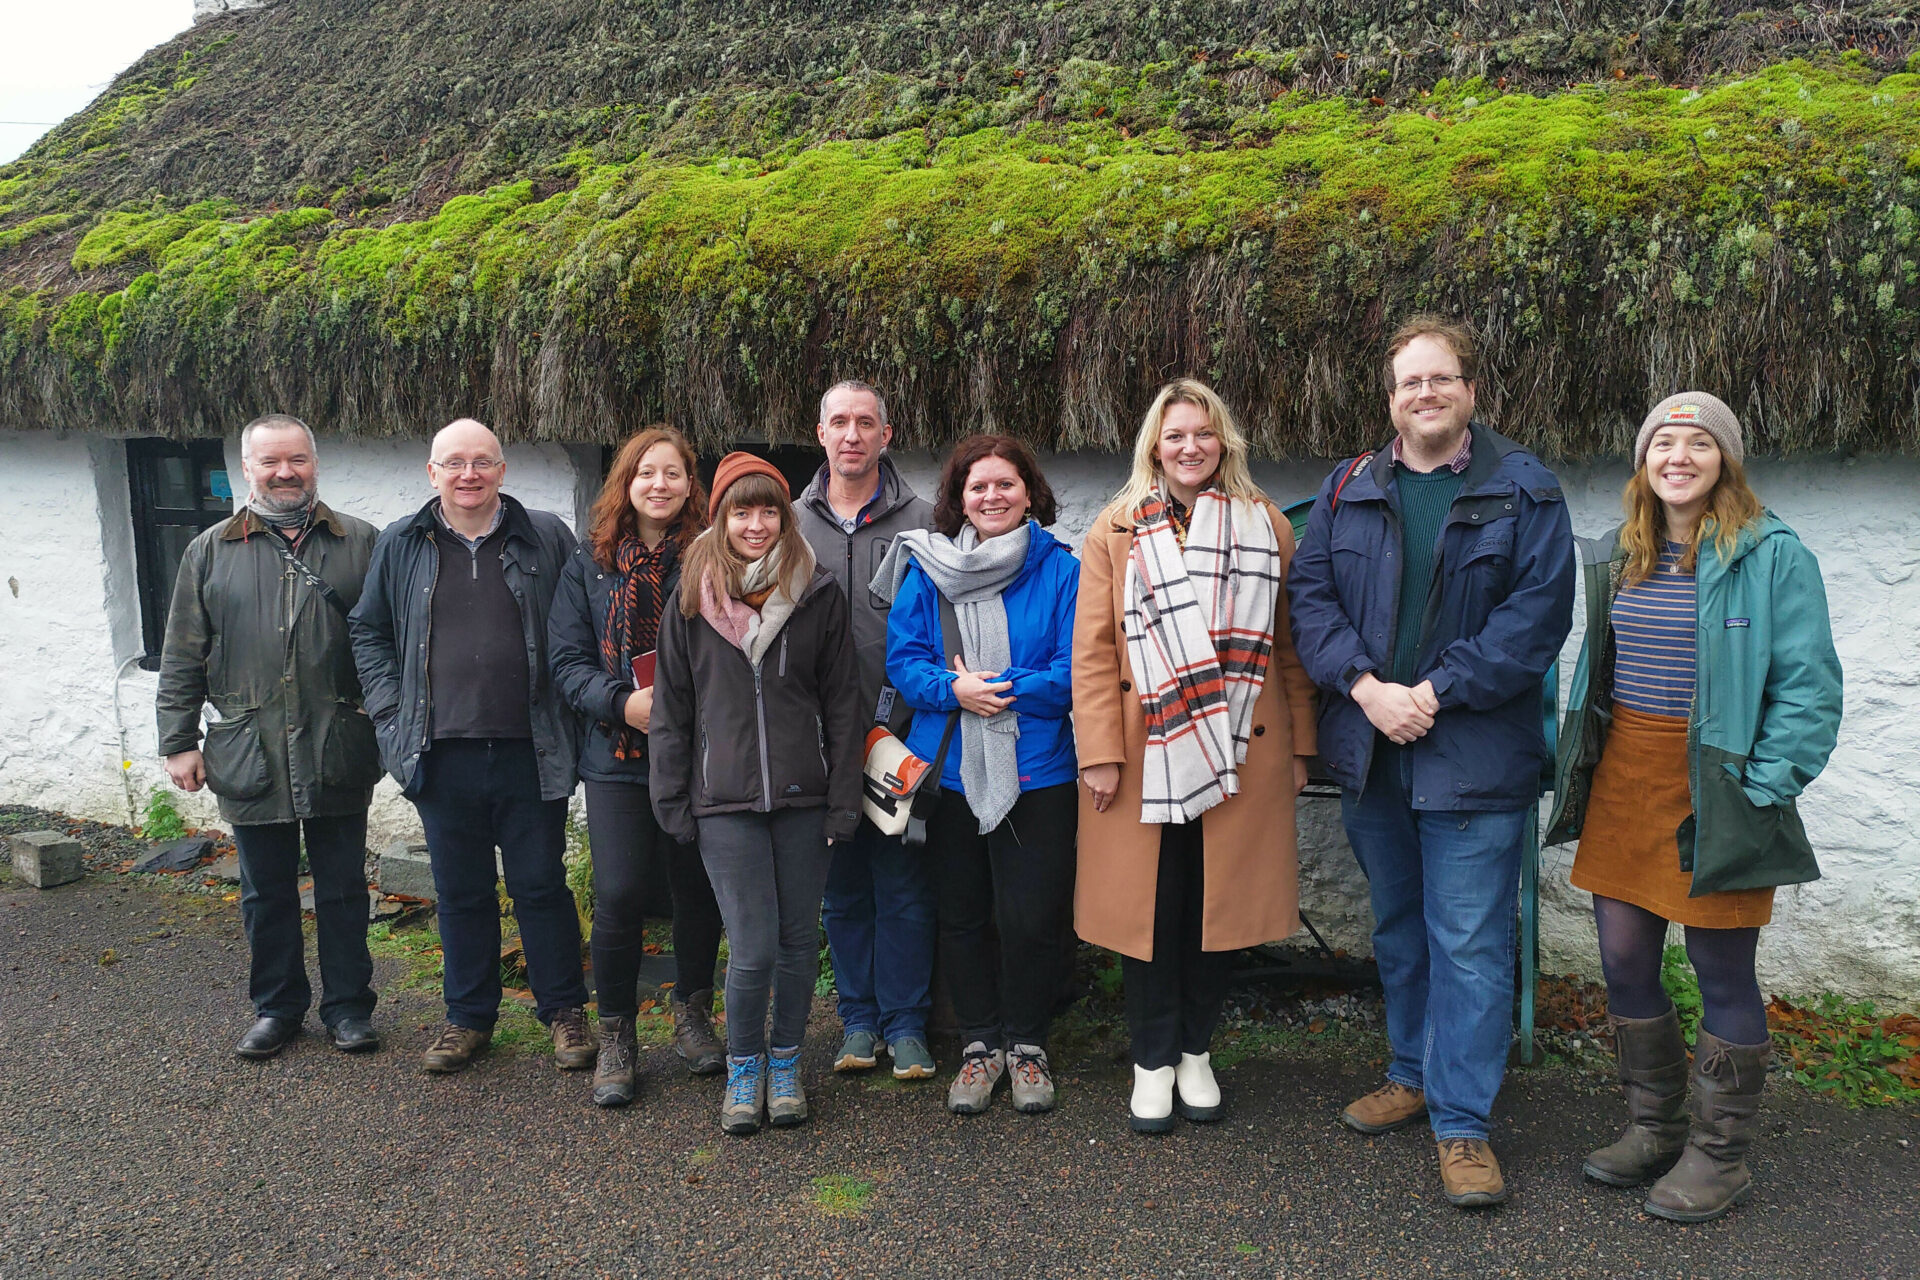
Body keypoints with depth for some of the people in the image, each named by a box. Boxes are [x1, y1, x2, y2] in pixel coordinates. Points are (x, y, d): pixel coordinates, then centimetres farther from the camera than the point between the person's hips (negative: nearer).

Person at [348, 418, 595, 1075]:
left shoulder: (546, 538, 2)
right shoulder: (401, 545, 6)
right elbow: (369, 632, 14)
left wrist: (570, 713, -1)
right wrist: (392, 712, 3)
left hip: (530, 751, -2)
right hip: (443, 753, 2)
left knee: (541, 885, 6)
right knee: (461, 891, 12)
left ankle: (565, 1010, 21)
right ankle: (468, 1016, 27)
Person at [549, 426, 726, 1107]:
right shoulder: (589, 563, 6)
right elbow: (566, 659, 2)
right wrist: (623, 702, -15)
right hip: (618, 755, 0)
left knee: (699, 890, 9)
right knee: (618, 896, -6)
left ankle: (692, 1014, 31)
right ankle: (616, 1038, 13)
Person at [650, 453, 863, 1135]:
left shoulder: (818, 596, 3)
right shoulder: (692, 600, 4)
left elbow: (842, 704, 4)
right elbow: (670, 711, 7)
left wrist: (843, 799, -1)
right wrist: (673, 803, 3)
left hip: (802, 797, 1)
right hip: (725, 803, -1)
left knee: (799, 940, 9)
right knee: (753, 949, -5)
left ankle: (785, 1060, 30)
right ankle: (743, 1066, 19)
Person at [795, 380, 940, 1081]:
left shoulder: (920, 522, 2)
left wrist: (908, 709, -8)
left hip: (901, 735, -2)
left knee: (903, 883, 4)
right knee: (842, 884, 11)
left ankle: (905, 1022, 16)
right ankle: (859, 1018, 24)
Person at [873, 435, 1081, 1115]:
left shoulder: (1061, 570, -2)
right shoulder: (926, 569, 5)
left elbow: (1074, 673, -9)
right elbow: (903, 659, 0)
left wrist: (989, 688, -15)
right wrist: (955, 691, -19)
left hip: (1036, 772, -2)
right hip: (948, 770, 2)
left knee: (1032, 918, 1)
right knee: (962, 916, 11)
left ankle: (1026, 1043, 24)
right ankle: (980, 1041, 28)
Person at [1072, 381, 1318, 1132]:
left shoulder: (1267, 527, 8)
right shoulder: (1115, 531, 4)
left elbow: (1290, 646, 8)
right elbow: (1093, 651, 0)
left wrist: (1298, 746, 4)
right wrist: (1100, 752, -8)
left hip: (1240, 753, 1)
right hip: (1145, 757, -1)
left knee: (1221, 901, 7)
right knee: (1150, 907, 4)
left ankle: (1196, 1052, 25)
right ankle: (1153, 1062, 19)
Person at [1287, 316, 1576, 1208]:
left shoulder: (1524, 491, -3)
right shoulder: (1348, 490, 8)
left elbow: (1537, 614, -10)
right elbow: (1310, 594, 3)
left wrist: (1436, 692, -17)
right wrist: (1365, 686, -12)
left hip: (1475, 756, -4)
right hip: (1370, 751, 4)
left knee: (1470, 943, -1)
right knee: (1396, 928, 18)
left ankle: (1462, 1120, 10)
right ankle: (1415, 1074, 36)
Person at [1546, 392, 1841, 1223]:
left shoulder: (1772, 555, -8)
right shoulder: (1619, 555, 11)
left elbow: (1808, 687, -10)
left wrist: (1762, 792, -15)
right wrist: (1580, 768, 13)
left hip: (1714, 791, -6)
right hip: (1624, 779, 6)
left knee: (1722, 974, 5)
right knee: (1623, 961, 11)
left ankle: (1720, 1156, 21)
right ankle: (1654, 1129, 31)